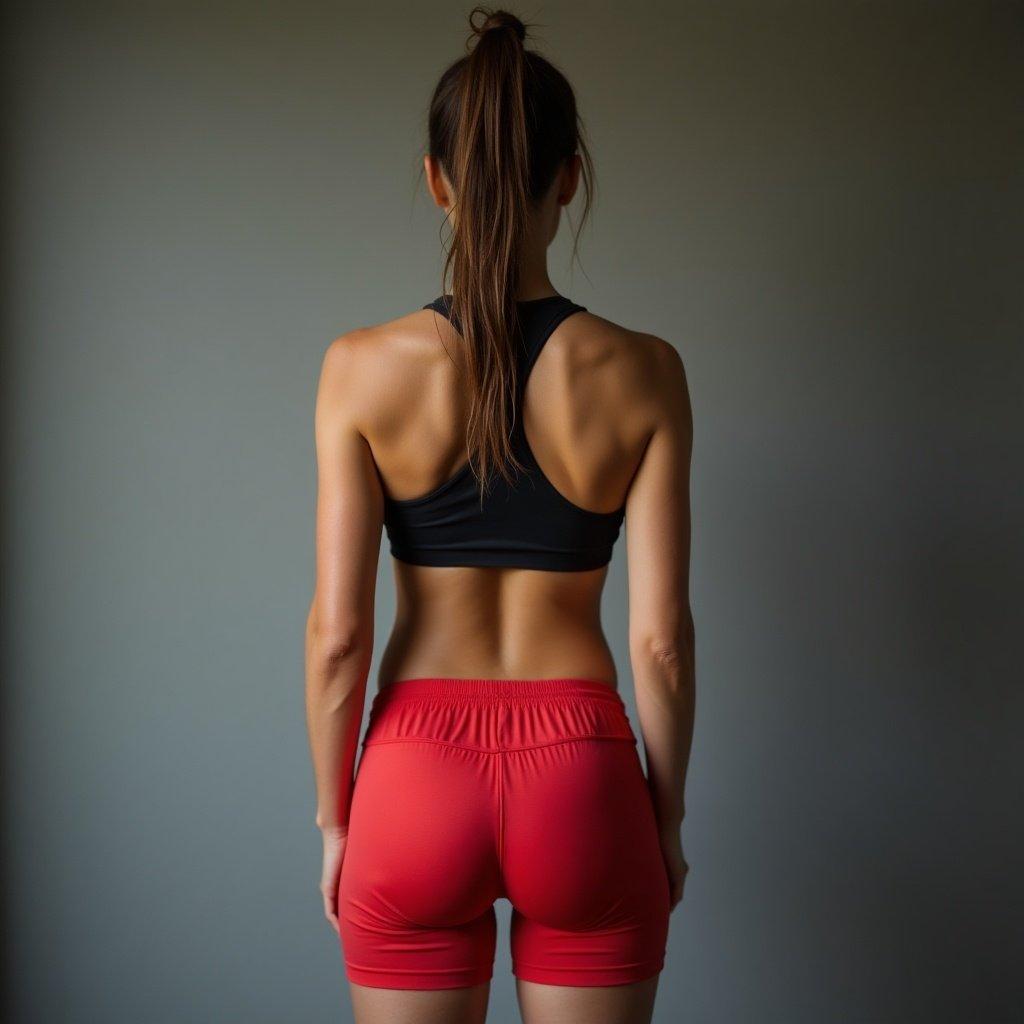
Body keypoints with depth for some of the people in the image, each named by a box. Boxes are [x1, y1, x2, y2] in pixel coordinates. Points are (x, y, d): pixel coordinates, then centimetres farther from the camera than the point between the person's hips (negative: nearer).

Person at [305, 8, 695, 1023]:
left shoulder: (362, 368, -9)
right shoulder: (642, 374, -8)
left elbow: (337, 632, -7)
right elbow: (660, 639, -6)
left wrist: (333, 820, 6)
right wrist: (667, 822, 8)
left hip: (420, 778, 0)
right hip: (581, 782, 0)